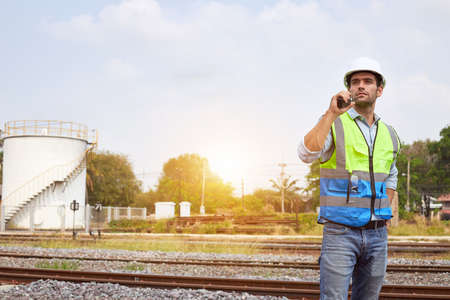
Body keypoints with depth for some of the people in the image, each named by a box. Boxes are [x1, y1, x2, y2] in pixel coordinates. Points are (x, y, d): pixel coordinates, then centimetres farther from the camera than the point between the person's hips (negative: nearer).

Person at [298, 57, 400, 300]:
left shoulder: (389, 134, 13)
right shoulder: (334, 124, -3)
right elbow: (307, 154, -23)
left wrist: (383, 212, 16)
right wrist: (332, 113, -28)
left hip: (377, 234, 5)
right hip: (340, 232, -5)